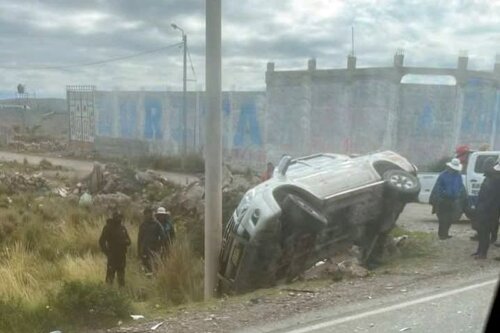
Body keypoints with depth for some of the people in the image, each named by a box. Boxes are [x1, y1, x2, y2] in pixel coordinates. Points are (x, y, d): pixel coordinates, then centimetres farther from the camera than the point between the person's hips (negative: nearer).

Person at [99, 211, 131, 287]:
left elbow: (128, 241, 14)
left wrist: (125, 242, -10)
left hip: (122, 255, 5)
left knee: (121, 275, 10)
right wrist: (107, 252, -12)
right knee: (110, 274, -5)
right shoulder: (108, 228, -4)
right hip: (112, 255, -5)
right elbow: (101, 241, -5)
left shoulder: (123, 228, 11)